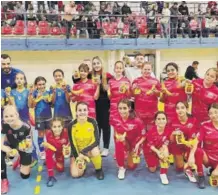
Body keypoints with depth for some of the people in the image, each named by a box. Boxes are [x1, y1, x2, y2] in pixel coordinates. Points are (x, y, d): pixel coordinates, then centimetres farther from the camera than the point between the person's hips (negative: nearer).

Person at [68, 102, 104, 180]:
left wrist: (83, 152, -30)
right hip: (77, 151, 0)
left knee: (95, 152, -36)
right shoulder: (72, 125, -17)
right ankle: (82, 163, 18)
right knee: (75, 174, -18)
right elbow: (72, 144, -10)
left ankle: (99, 170, -3)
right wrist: (78, 158, -18)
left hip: (90, 149, 0)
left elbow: (96, 141, -20)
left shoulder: (92, 122, -17)